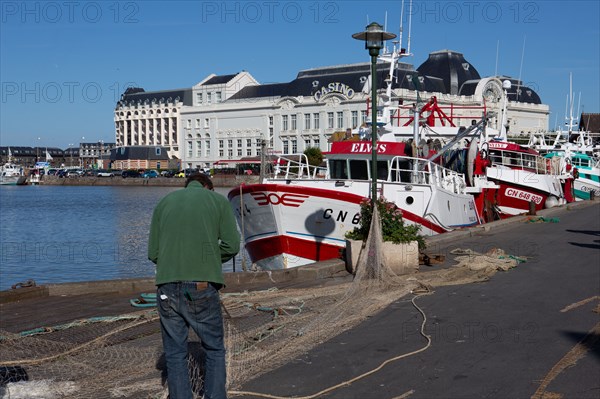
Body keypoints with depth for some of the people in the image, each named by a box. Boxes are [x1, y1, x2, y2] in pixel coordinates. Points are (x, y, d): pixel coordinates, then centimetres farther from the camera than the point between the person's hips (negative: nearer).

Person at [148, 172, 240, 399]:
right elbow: (232, 246, 1)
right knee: (214, 350, 14)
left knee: (175, 354, 13)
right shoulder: (218, 200, 11)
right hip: (203, 287, -2)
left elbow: (153, 253, 12)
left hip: (167, 288, 2)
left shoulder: (164, 202, 17)